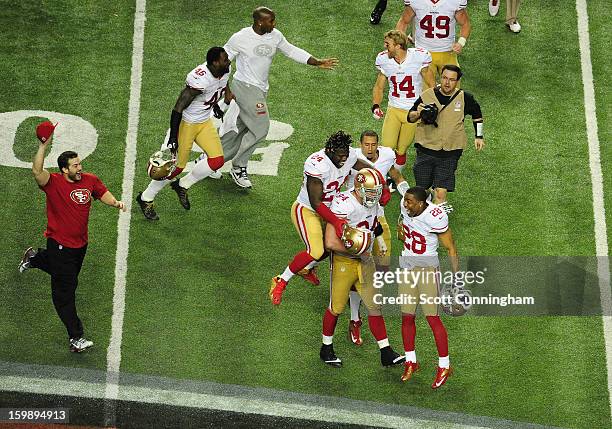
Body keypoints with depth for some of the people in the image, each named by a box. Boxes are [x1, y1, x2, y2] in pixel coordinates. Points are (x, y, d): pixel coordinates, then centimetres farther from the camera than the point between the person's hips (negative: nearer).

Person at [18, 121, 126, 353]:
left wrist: (116, 202, -11)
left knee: (69, 275, 30)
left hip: (80, 242, 6)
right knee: (65, 292, -2)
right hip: (59, 243, -6)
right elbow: (37, 171, -37)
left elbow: (104, 194, 10)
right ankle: (75, 338, 3)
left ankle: (35, 258, 50)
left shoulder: (90, 180, -4)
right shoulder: (54, 182, -19)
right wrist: (43, 147, -44)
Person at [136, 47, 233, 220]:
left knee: (217, 161, -4)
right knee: (177, 166, 1)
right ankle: (146, 199, 22)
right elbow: (178, 108, -26)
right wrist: (173, 138, -23)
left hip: (205, 122, 7)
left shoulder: (225, 70, -9)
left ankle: (182, 186, 18)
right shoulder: (200, 80, -32)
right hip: (186, 123, -7)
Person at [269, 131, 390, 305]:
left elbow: (370, 170, 8)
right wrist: (336, 222, -37)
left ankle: (307, 269, 40)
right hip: (306, 210, -8)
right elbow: (315, 203, -31)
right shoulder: (317, 165, -34)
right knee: (316, 251, -20)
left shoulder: (349, 156, -12)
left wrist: (384, 189, -2)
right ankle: (281, 281, -2)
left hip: (328, 209, 8)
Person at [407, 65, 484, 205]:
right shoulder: (427, 96, -5)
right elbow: (410, 117, 7)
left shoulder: (465, 98, -3)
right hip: (426, 150, 1)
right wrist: (418, 113, -15)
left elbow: (477, 114, 18)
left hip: (450, 153, -1)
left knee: (441, 193, -9)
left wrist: (479, 136, 17)